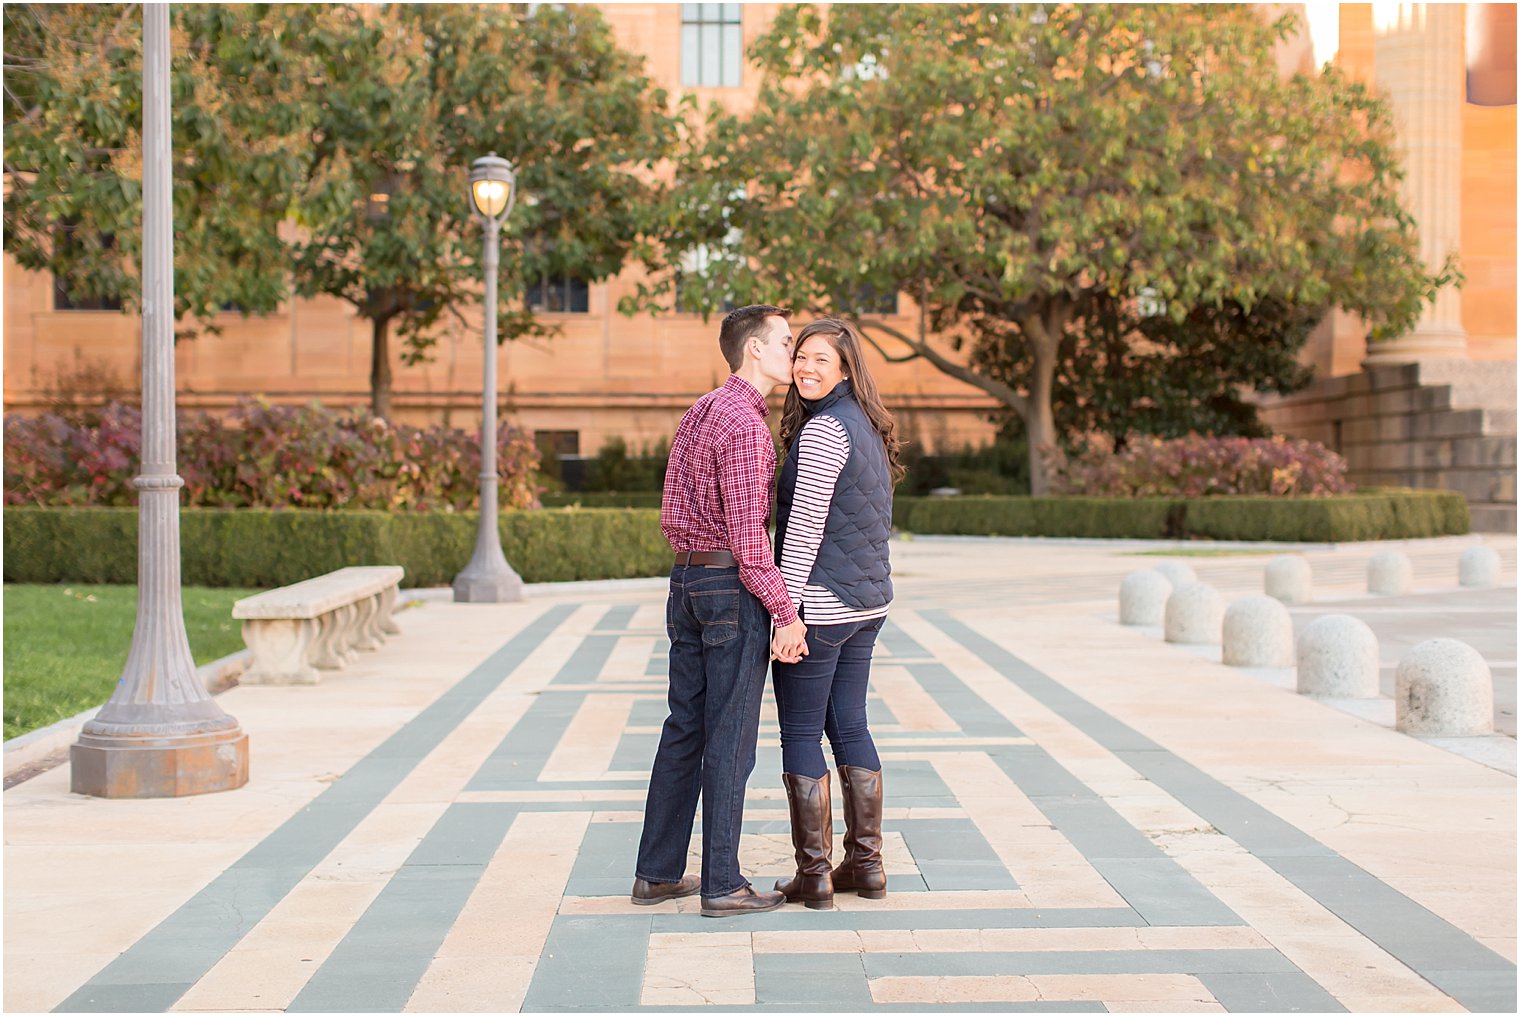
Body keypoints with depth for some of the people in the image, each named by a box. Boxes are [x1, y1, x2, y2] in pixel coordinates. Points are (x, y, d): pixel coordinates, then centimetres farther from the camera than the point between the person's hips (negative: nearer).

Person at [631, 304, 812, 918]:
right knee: (731, 737, -3)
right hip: (735, 589, -9)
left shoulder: (698, 414, 14)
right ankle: (723, 885, 2)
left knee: (685, 729, 13)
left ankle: (658, 873, 17)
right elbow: (747, 531, -21)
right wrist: (786, 613, -18)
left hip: (688, 580, 9)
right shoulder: (746, 424, -16)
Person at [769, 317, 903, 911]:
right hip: (868, 602, 9)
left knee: (800, 736, 0)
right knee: (850, 727, 14)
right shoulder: (867, 427, 13)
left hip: (819, 606, -9)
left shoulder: (823, 430, -16)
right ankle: (866, 865, 19)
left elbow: (804, 528, -19)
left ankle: (813, 875, 3)